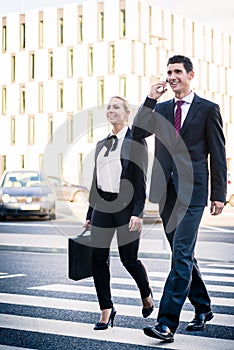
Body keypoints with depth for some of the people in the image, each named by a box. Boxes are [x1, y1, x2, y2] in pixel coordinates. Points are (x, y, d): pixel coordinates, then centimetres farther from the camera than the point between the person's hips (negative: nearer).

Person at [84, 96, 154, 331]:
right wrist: (89, 215, 15)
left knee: (129, 259, 2)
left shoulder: (135, 140, -3)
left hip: (126, 205, -6)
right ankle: (106, 310, 8)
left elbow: (141, 179, -9)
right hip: (102, 205, 6)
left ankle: (147, 296, 30)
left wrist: (137, 213, -16)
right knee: (98, 258, -1)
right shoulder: (101, 144, 15)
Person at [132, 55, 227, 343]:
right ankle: (203, 309, 30)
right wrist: (149, 100, -5)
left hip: (192, 191, -6)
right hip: (166, 191, 6)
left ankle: (167, 323, -14)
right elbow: (137, 133, 2)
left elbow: (218, 155, -1)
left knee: (181, 255, -12)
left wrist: (219, 194, -5)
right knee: (183, 255, 14)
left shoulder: (208, 109, 1)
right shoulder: (161, 109, 14)